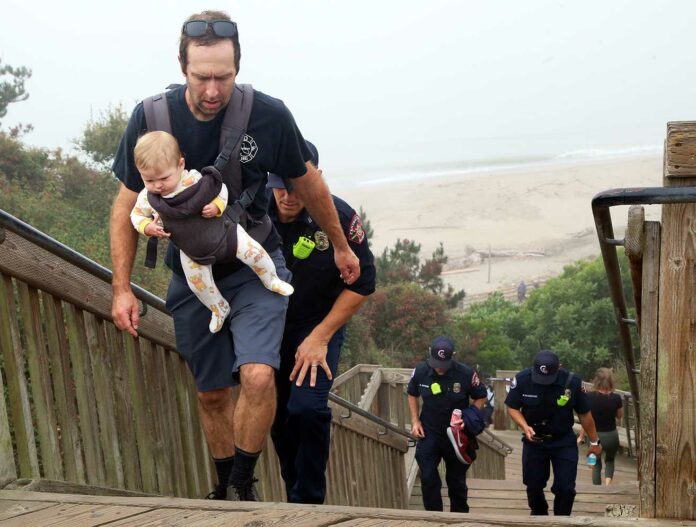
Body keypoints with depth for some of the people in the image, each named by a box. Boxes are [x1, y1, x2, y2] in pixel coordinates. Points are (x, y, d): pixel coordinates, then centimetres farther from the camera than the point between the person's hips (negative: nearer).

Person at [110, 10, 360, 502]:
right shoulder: (151, 117, -16)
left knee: (258, 376, -22)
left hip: (255, 266, -2)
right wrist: (122, 288, -6)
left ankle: (244, 484, 2)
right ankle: (224, 489, 34)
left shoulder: (269, 115, -19)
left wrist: (341, 247, 12)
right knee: (212, 393, 12)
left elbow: (309, 183, 0)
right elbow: (128, 203, -3)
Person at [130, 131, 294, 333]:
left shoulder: (195, 180, -27)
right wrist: (147, 227, -19)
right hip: (192, 251, 3)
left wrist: (217, 205, -29)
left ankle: (272, 281, 22)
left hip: (222, 232, -3)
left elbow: (221, 188, -10)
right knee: (198, 285, 10)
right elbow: (136, 214, 1)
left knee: (254, 252, -9)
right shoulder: (147, 198, -20)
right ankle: (219, 309, 41)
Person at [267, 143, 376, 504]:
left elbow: (362, 284, -13)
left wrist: (319, 337, -15)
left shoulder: (339, 217, -22)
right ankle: (294, 494, 29)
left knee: (307, 407, -20)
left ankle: (308, 501, -2)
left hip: (319, 325, -3)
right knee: (277, 414, 9)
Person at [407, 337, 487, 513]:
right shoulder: (420, 371, -14)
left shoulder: (466, 373, -21)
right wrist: (415, 421, -3)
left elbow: (481, 397, -3)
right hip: (428, 434, 1)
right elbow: (412, 394, 7)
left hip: (456, 436, -1)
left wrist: (468, 419, -18)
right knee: (428, 479, -3)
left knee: (456, 480, 14)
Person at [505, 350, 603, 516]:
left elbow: (584, 414, -5)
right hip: (534, 441, 1)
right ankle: (539, 515, 39)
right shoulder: (522, 379, -19)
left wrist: (594, 441, 4)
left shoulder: (572, 382, -19)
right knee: (534, 486, 12)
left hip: (564, 442, -1)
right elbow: (512, 408, -6)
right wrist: (525, 426, -25)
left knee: (565, 488, -5)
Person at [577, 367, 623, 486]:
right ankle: (608, 484, 4)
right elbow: (620, 416, 5)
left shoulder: (589, 397, -15)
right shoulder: (616, 398, -13)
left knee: (596, 463, 23)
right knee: (610, 460, 27)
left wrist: (581, 436, 5)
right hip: (611, 436, 1)